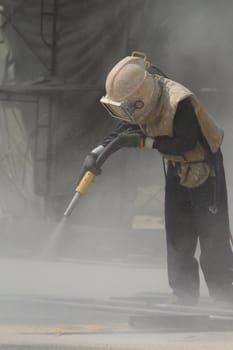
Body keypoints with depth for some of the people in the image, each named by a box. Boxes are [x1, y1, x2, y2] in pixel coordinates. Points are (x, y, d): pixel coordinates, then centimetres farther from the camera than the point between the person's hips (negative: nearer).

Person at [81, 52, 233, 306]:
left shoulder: (180, 103, -32)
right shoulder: (145, 101, -8)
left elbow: (184, 143, -30)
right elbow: (125, 129, 2)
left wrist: (144, 141, -29)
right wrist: (98, 152, -11)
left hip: (204, 168, -8)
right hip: (177, 169, 8)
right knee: (178, 238, 7)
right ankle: (184, 297, 13)